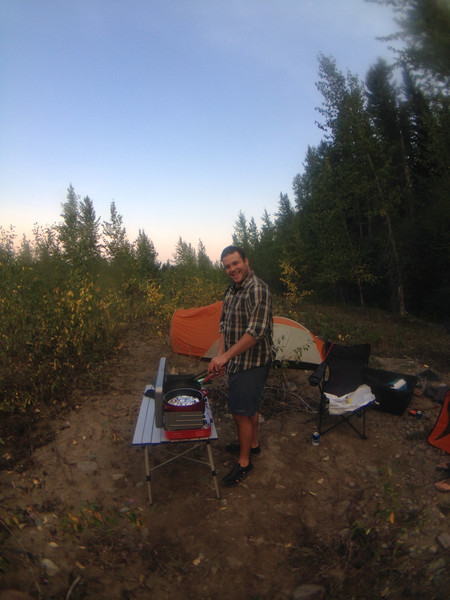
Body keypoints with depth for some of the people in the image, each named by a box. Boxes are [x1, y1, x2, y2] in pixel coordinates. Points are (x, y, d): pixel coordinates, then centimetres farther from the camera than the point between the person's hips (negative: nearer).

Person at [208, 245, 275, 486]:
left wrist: (227, 355, -25)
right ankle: (253, 444, 43)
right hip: (237, 361, 9)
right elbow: (224, 324, 13)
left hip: (252, 362, -9)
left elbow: (256, 331, -27)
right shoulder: (232, 290, 8)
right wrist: (220, 354, 2)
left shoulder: (257, 289, -21)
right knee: (249, 407, 23)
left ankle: (244, 462, 16)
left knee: (242, 411, -1)